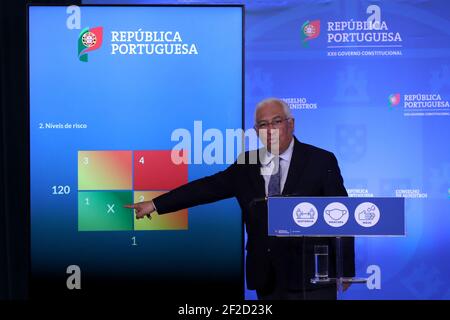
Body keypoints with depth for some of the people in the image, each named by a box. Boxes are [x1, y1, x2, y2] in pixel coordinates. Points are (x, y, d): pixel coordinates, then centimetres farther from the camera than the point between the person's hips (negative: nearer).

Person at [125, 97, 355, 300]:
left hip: (311, 277, -3)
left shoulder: (321, 161, -1)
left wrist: (345, 271, -6)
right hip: (267, 278, 4)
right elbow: (208, 187, 5)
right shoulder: (247, 164, 9)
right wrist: (156, 205, -2)